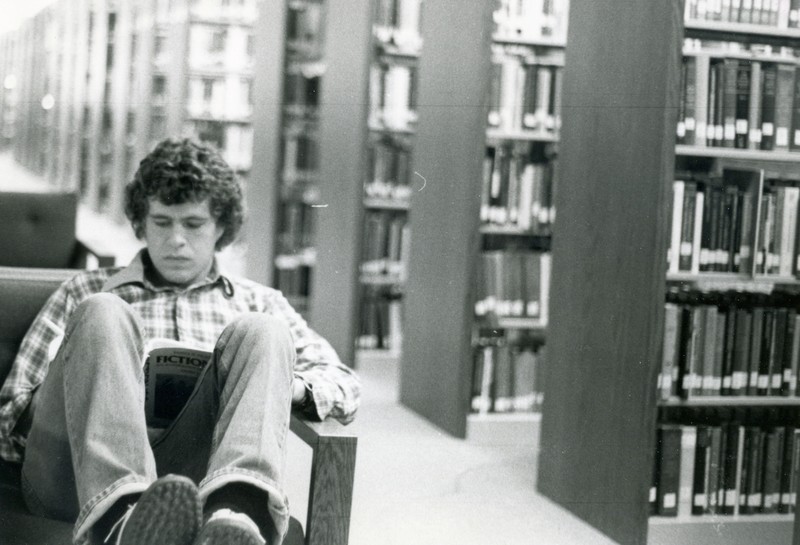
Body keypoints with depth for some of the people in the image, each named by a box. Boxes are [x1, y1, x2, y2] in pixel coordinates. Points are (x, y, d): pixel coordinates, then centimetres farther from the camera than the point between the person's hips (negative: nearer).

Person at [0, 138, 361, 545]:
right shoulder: (84, 293, 30)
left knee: (261, 331, -21)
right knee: (102, 314, -23)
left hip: (191, 473, 0)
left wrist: (285, 383, -4)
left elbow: (344, 384, 19)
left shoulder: (257, 304, 31)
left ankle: (236, 509, -53)